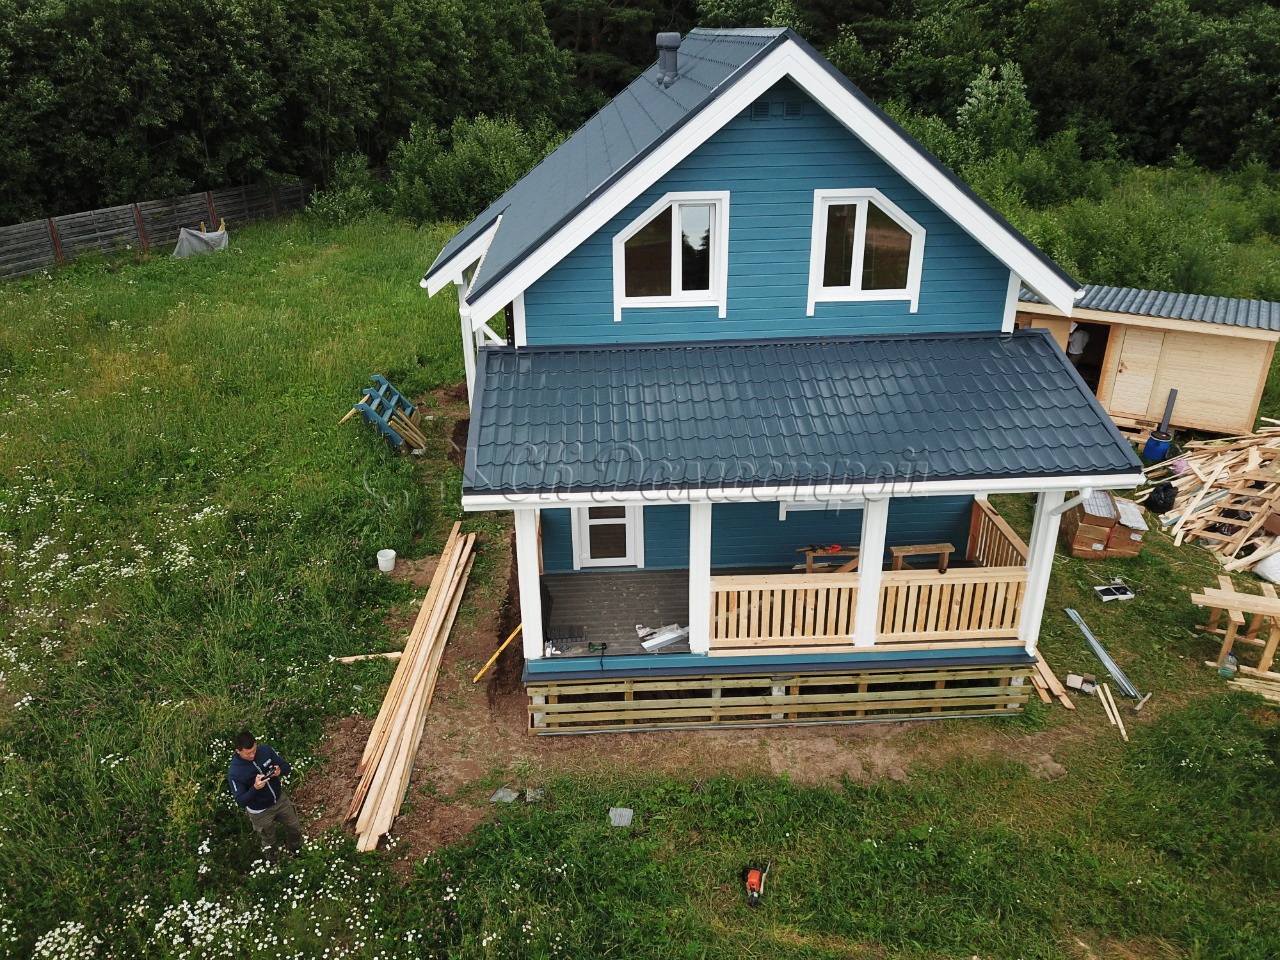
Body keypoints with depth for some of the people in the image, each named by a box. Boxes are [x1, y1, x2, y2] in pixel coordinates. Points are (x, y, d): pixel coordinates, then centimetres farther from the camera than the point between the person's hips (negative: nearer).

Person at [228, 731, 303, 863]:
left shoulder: (265, 750, -19)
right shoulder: (234, 773, -30)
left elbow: (287, 766, -8)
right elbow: (241, 801, -25)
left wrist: (279, 771, -31)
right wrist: (255, 788, -43)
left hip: (280, 799, 4)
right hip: (260, 812, -4)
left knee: (295, 829, 25)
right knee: (269, 842, 21)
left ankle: (296, 851, 57)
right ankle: (271, 862, 54)